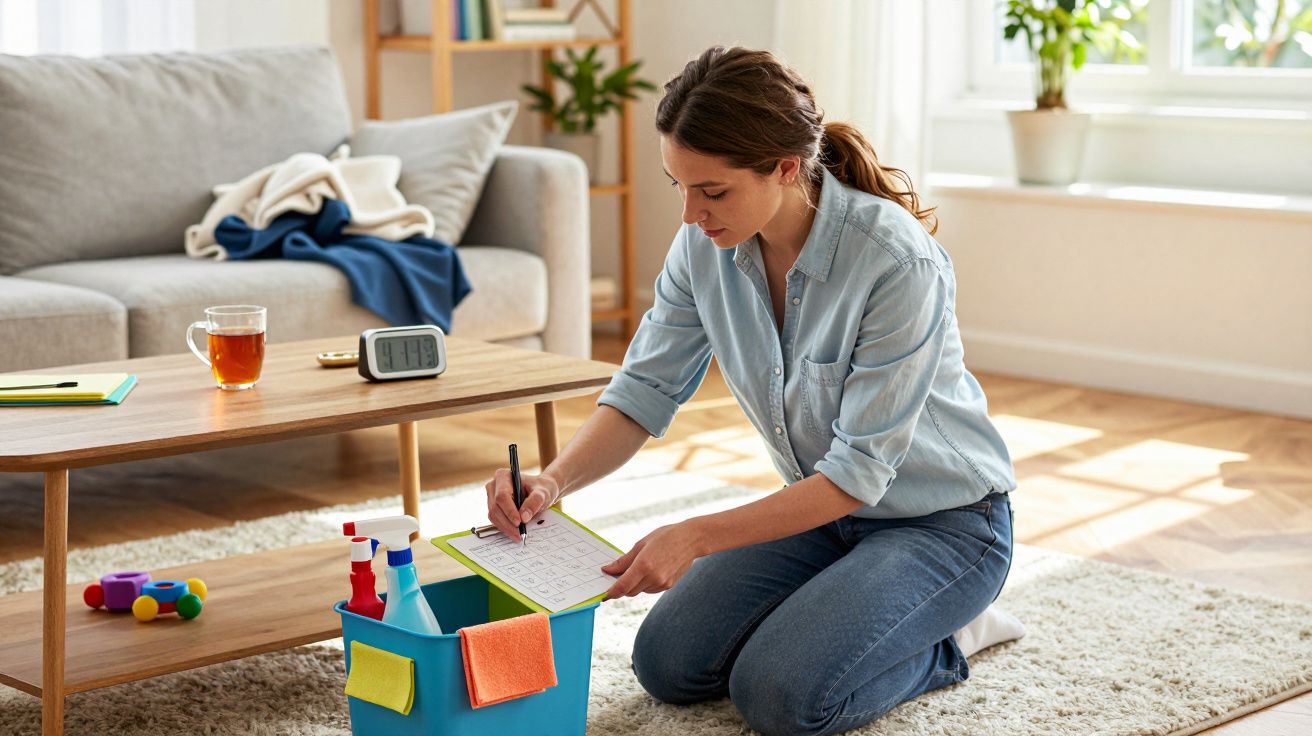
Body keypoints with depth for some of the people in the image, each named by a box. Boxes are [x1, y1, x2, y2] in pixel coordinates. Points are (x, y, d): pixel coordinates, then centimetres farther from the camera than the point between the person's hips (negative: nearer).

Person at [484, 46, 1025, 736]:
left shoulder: (899, 262, -31)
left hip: (940, 518, -6)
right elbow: (646, 389, -6)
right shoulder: (705, 244, -12)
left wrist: (696, 537, -33)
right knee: (668, 664, -6)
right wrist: (553, 481, -25)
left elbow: (860, 469, -28)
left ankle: (944, 638, 4)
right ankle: (837, 605, 16)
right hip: (823, 508, 6)